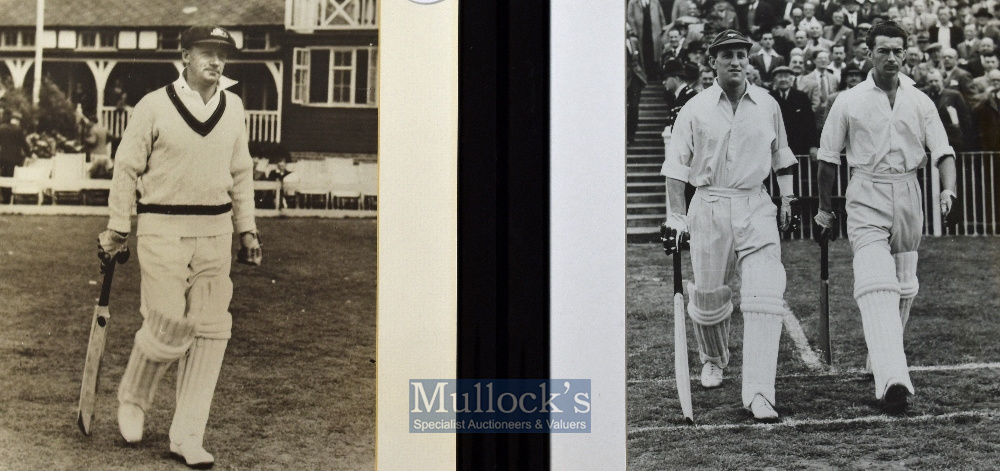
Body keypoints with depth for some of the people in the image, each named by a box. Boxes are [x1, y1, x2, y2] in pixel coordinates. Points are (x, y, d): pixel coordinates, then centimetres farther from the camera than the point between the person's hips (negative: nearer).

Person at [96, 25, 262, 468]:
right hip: (163, 228, -4)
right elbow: (126, 168, 1)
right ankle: (132, 398, 24)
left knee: (210, 332, 0)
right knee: (169, 326, -8)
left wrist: (246, 228, 14)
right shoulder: (154, 106, -4)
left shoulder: (233, 106, 10)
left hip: (215, 230, 4)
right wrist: (117, 231, 0)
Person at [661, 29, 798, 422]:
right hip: (709, 207, -1)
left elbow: (780, 154, 20)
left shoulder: (767, 105, 7)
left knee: (765, 295, -14)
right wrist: (676, 215, -9)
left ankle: (758, 392, -17)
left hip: (756, 206, 1)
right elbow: (677, 165, -1)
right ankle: (713, 360, 41)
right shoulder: (695, 109, 0)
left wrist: (787, 197, 12)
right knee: (708, 295, 9)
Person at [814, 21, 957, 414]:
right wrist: (825, 208, 10)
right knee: (876, 284, -17)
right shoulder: (849, 101, 2)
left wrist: (948, 189, -16)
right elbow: (829, 157, 7)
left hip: (908, 195, 4)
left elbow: (942, 150, 2)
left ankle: (886, 358, 29)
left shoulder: (920, 102, 8)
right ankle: (892, 379, -28)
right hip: (866, 197, -4)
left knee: (904, 286, 10)